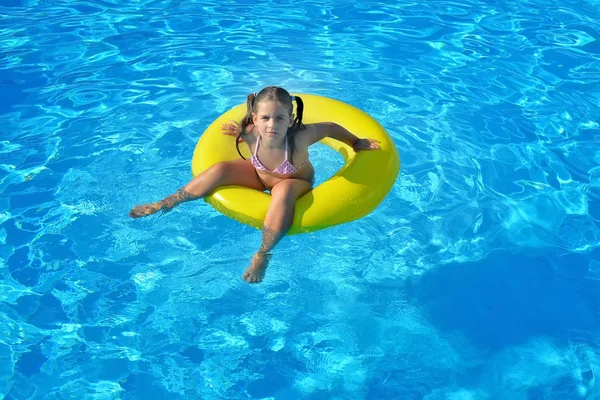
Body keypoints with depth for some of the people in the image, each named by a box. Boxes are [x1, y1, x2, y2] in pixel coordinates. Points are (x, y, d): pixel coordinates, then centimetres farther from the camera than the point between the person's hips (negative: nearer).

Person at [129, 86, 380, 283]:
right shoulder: (251, 133, -29)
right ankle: (166, 203, -5)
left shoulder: (299, 137, -38)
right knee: (220, 170, -16)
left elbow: (330, 127, -20)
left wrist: (356, 143, -9)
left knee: (282, 191, -39)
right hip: (260, 175, 4)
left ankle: (262, 255, -33)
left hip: (295, 183, -3)